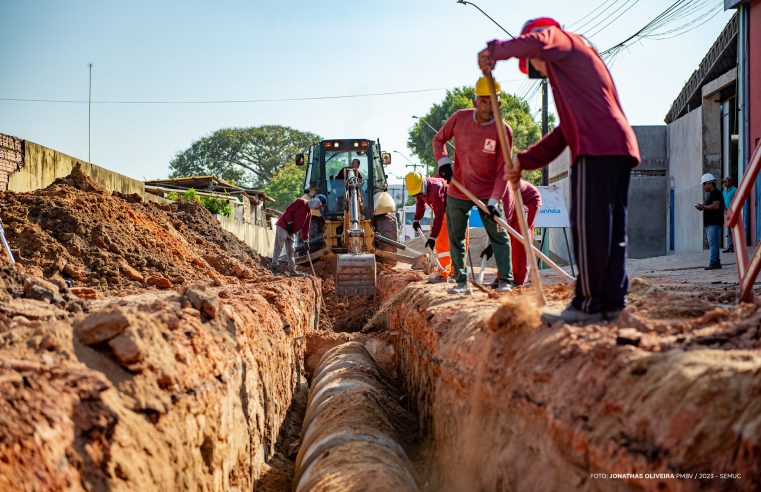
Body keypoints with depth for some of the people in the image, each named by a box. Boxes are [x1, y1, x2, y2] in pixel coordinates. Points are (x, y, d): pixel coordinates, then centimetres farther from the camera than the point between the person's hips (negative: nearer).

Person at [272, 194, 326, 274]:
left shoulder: (309, 213, 16)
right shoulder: (300, 202, -7)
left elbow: (305, 228, 17)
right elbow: (289, 210, -13)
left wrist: (305, 240, 12)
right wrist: (289, 222, -17)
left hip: (290, 232, 9)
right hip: (282, 226, -9)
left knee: (290, 250, 10)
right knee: (279, 246, -9)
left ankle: (292, 269, 12)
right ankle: (274, 265, -4)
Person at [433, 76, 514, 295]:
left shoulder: (503, 131, -17)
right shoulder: (460, 118, -10)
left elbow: (503, 170, -17)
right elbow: (439, 139, 8)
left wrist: (494, 201, -25)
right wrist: (443, 162, -10)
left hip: (488, 193, -2)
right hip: (458, 190, 3)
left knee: (499, 236, -6)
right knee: (456, 238, 8)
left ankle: (505, 281, -1)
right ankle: (461, 282, 18)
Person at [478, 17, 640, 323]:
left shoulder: (562, 40, 10)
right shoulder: (572, 66, 35)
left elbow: (536, 42, -17)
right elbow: (565, 131, 31)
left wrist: (495, 51, -4)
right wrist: (525, 160, 27)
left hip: (596, 148, -10)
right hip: (619, 148, 10)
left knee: (588, 226, -10)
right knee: (611, 229, 7)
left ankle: (589, 305, -10)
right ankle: (612, 303, 7)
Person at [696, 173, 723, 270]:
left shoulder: (716, 193, -10)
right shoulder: (709, 194, 22)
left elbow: (716, 206, -21)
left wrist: (704, 207, -15)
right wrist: (702, 207, 9)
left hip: (714, 223, -11)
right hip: (709, 223, 11)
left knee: (713, 243, -14)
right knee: (712, 243, 11)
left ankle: (713, 263, -16)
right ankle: (716, 262, 15)